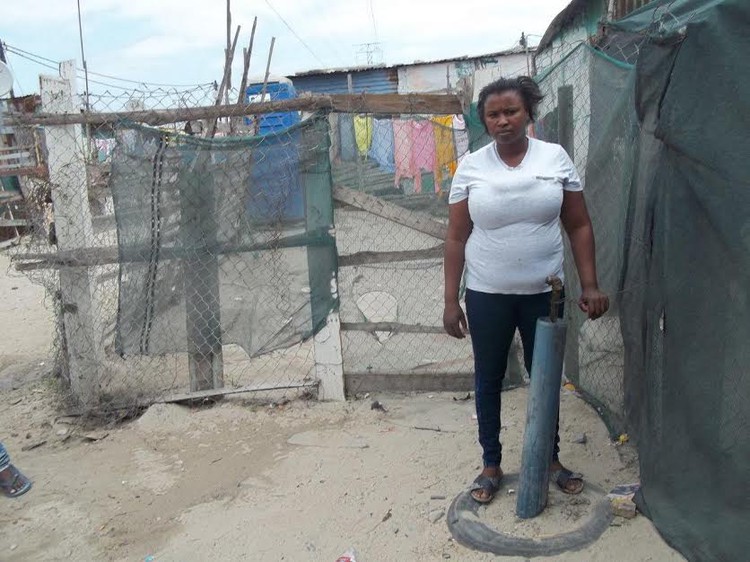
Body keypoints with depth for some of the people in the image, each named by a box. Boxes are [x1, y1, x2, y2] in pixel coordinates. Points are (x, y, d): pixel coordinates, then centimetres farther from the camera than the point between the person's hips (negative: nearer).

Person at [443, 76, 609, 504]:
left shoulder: (556, 157, -2)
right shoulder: (471, 167, -4)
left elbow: (579, 226, 3)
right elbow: (456, 238, -2)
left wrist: (590, 284, -3)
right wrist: (451, 300, -5)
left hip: (544, 292, 1)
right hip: (487, 295, 0)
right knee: (489, 380, 10)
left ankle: (551, 459, 35)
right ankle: (492, 465, 28)